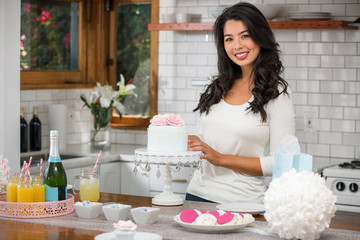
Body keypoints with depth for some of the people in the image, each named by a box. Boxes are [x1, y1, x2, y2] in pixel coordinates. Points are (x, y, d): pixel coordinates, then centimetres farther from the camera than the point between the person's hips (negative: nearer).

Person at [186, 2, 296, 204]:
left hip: (242, 201, -5)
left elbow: (281, 163, -13)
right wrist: (185, 142, -1)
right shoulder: (219, 87, 9)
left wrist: (222, 159, -16)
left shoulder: (277, 93, -8)